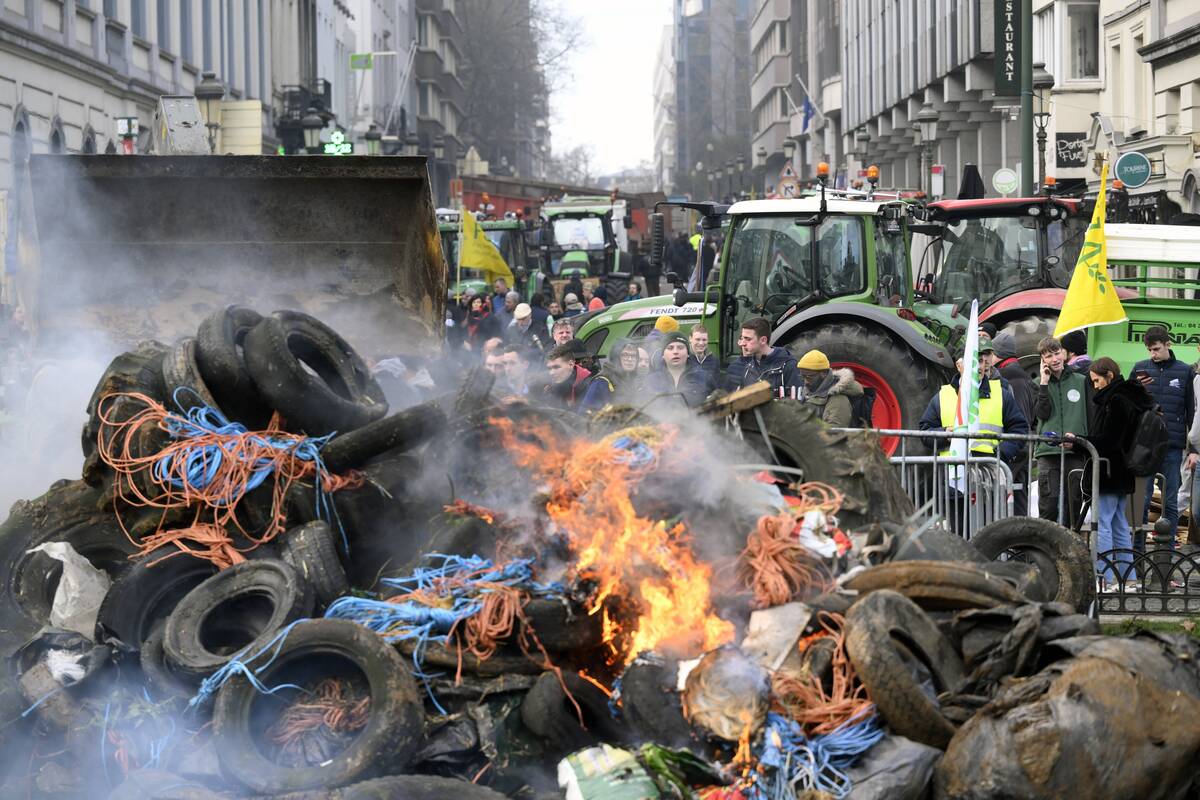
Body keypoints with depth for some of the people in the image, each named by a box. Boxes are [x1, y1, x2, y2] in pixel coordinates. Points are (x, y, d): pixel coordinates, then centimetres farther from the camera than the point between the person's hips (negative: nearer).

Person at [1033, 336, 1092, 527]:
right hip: (1048, 451, -1)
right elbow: (1042, 413, -6)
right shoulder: (1039, 383, 9)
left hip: (1077, 452, 1)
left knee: (1074, 502, 4)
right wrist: (1044, 383, -8)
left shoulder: (1081, 381, 10)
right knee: (1048, 504, -7)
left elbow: (1092, 415, 11)